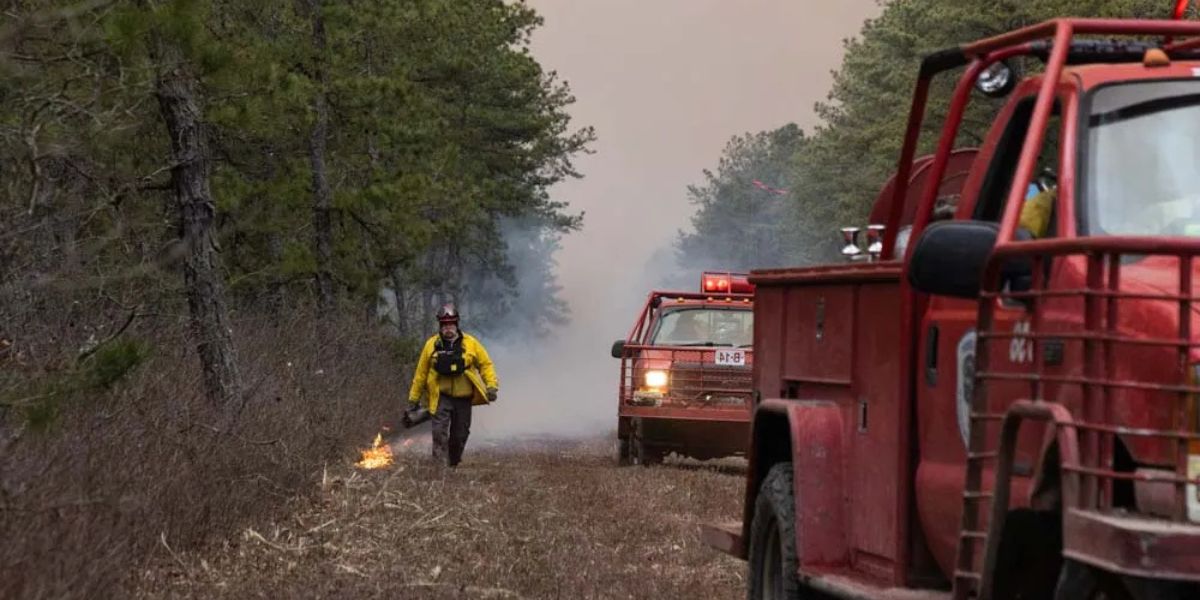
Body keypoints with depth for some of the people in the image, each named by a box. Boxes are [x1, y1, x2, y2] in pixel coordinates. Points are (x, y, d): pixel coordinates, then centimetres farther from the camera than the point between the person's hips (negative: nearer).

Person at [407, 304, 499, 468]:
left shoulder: (470, 343, 1)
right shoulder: (432, 345, 1)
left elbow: (485, 364, 6)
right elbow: (421, 372, 8)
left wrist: (492, 386, -9)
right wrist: (414, 398, 10)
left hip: (463, 398, 2)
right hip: (441, 397, -2)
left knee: (460, 434, 10)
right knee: (440, 429, -21)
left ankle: (453, 464, 30)